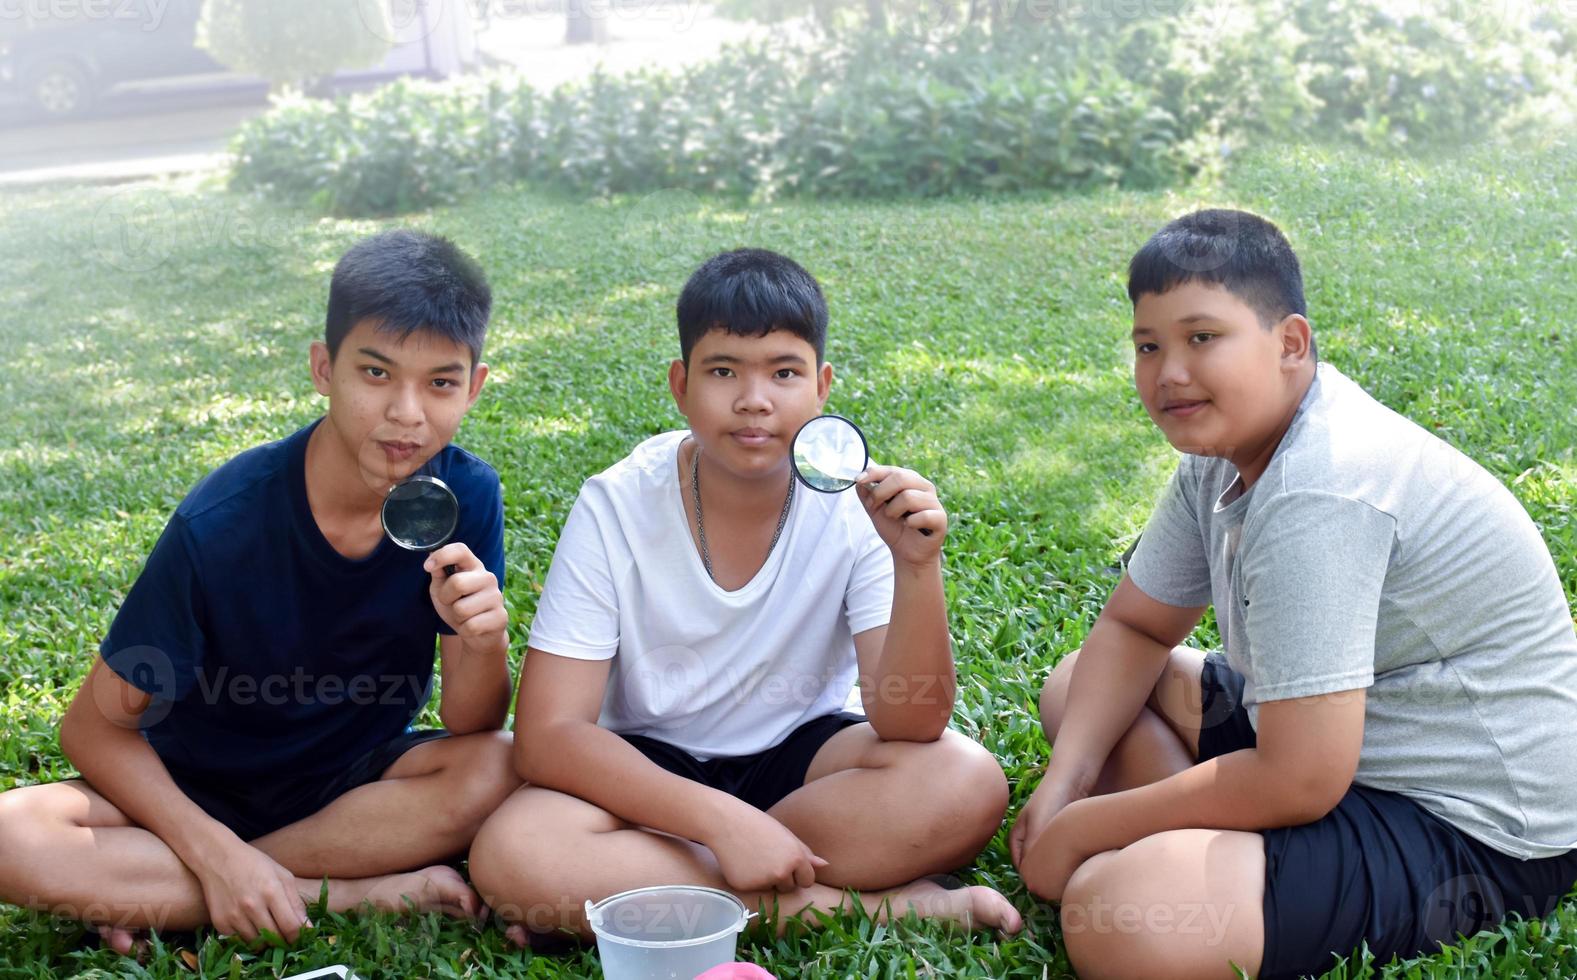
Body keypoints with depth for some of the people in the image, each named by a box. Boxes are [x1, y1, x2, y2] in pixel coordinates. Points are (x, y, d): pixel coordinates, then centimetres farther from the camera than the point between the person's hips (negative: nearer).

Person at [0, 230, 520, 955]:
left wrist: (485, 641, -34)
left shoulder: (466, 497, -15)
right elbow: (96, 726, -13)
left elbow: (471, 726, -12)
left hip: (354, 781, 2)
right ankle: (364, 894, -22)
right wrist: (215, 852, -27)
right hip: (202, 796, -2)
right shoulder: (221, 523, -22)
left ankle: (157, 898, -18)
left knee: (499, 770, -29)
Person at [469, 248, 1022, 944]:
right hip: (650, 768, -1)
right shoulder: (616, 509, -16)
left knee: (967, 783, -29)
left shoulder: (854, 505, -14)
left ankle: (624, 883, -20)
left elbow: (912, 724, -19)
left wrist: (918, 568, -36)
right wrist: (721, 820, -31)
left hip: (803, 752, 1)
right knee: (512, 856, -31)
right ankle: (870, 904, -23)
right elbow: (546, 736, -20)